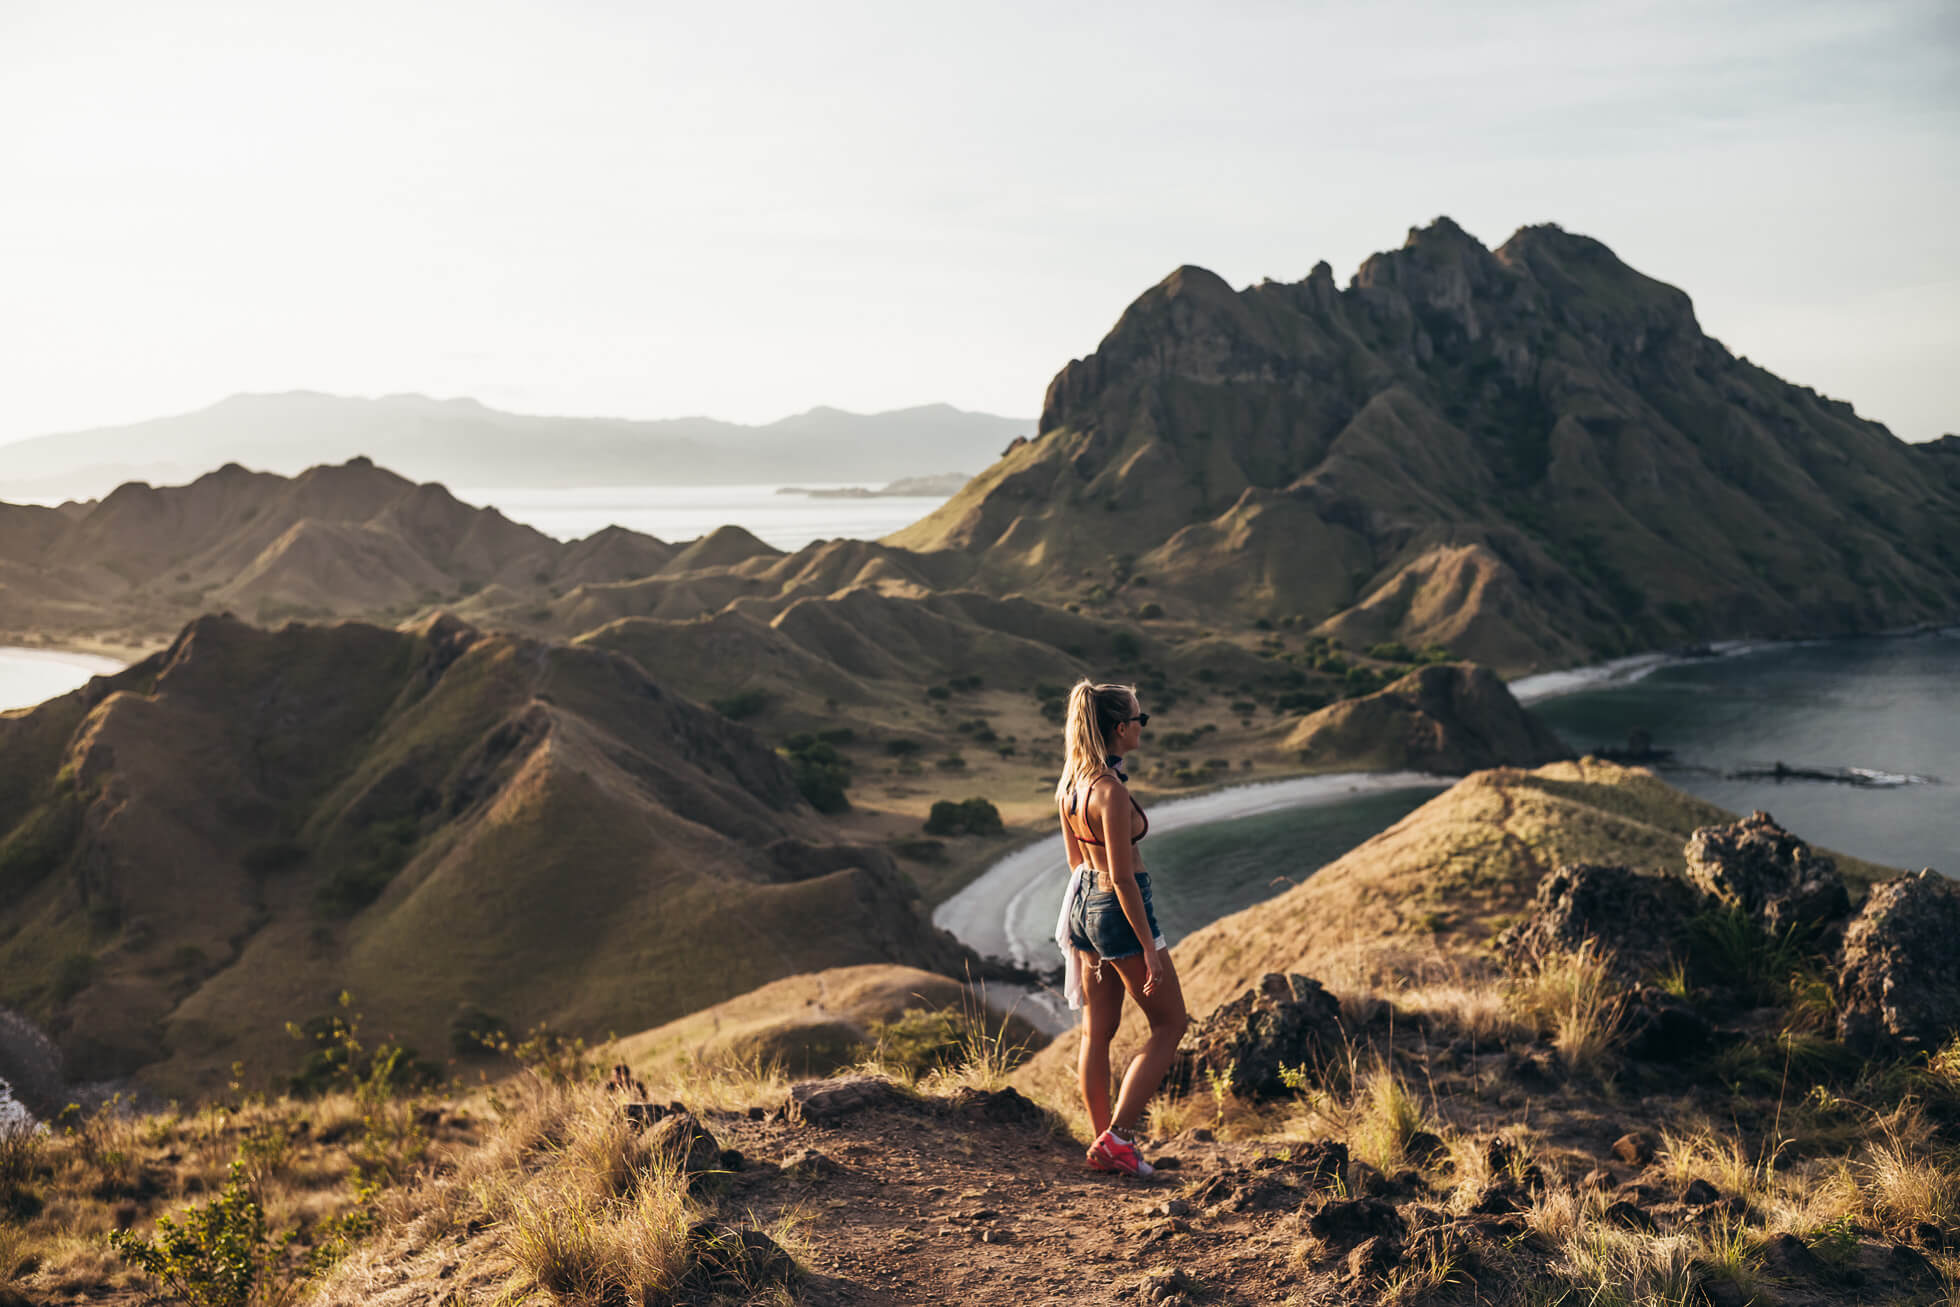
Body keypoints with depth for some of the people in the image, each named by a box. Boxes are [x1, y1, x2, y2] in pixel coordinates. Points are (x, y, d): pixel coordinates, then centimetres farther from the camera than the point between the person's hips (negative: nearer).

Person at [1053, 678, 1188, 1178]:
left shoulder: (1070, 781, 3)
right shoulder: (1111, 790, -24)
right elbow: (1122, 877, -22)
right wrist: (1148, 946, -17)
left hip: (1083, 902, 9)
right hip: (1118, 909, -8)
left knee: (1097, 1031, 15)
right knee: (1170, 1023, 8)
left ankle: (1103, 1144, 24)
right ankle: (1118, 1136, 6)